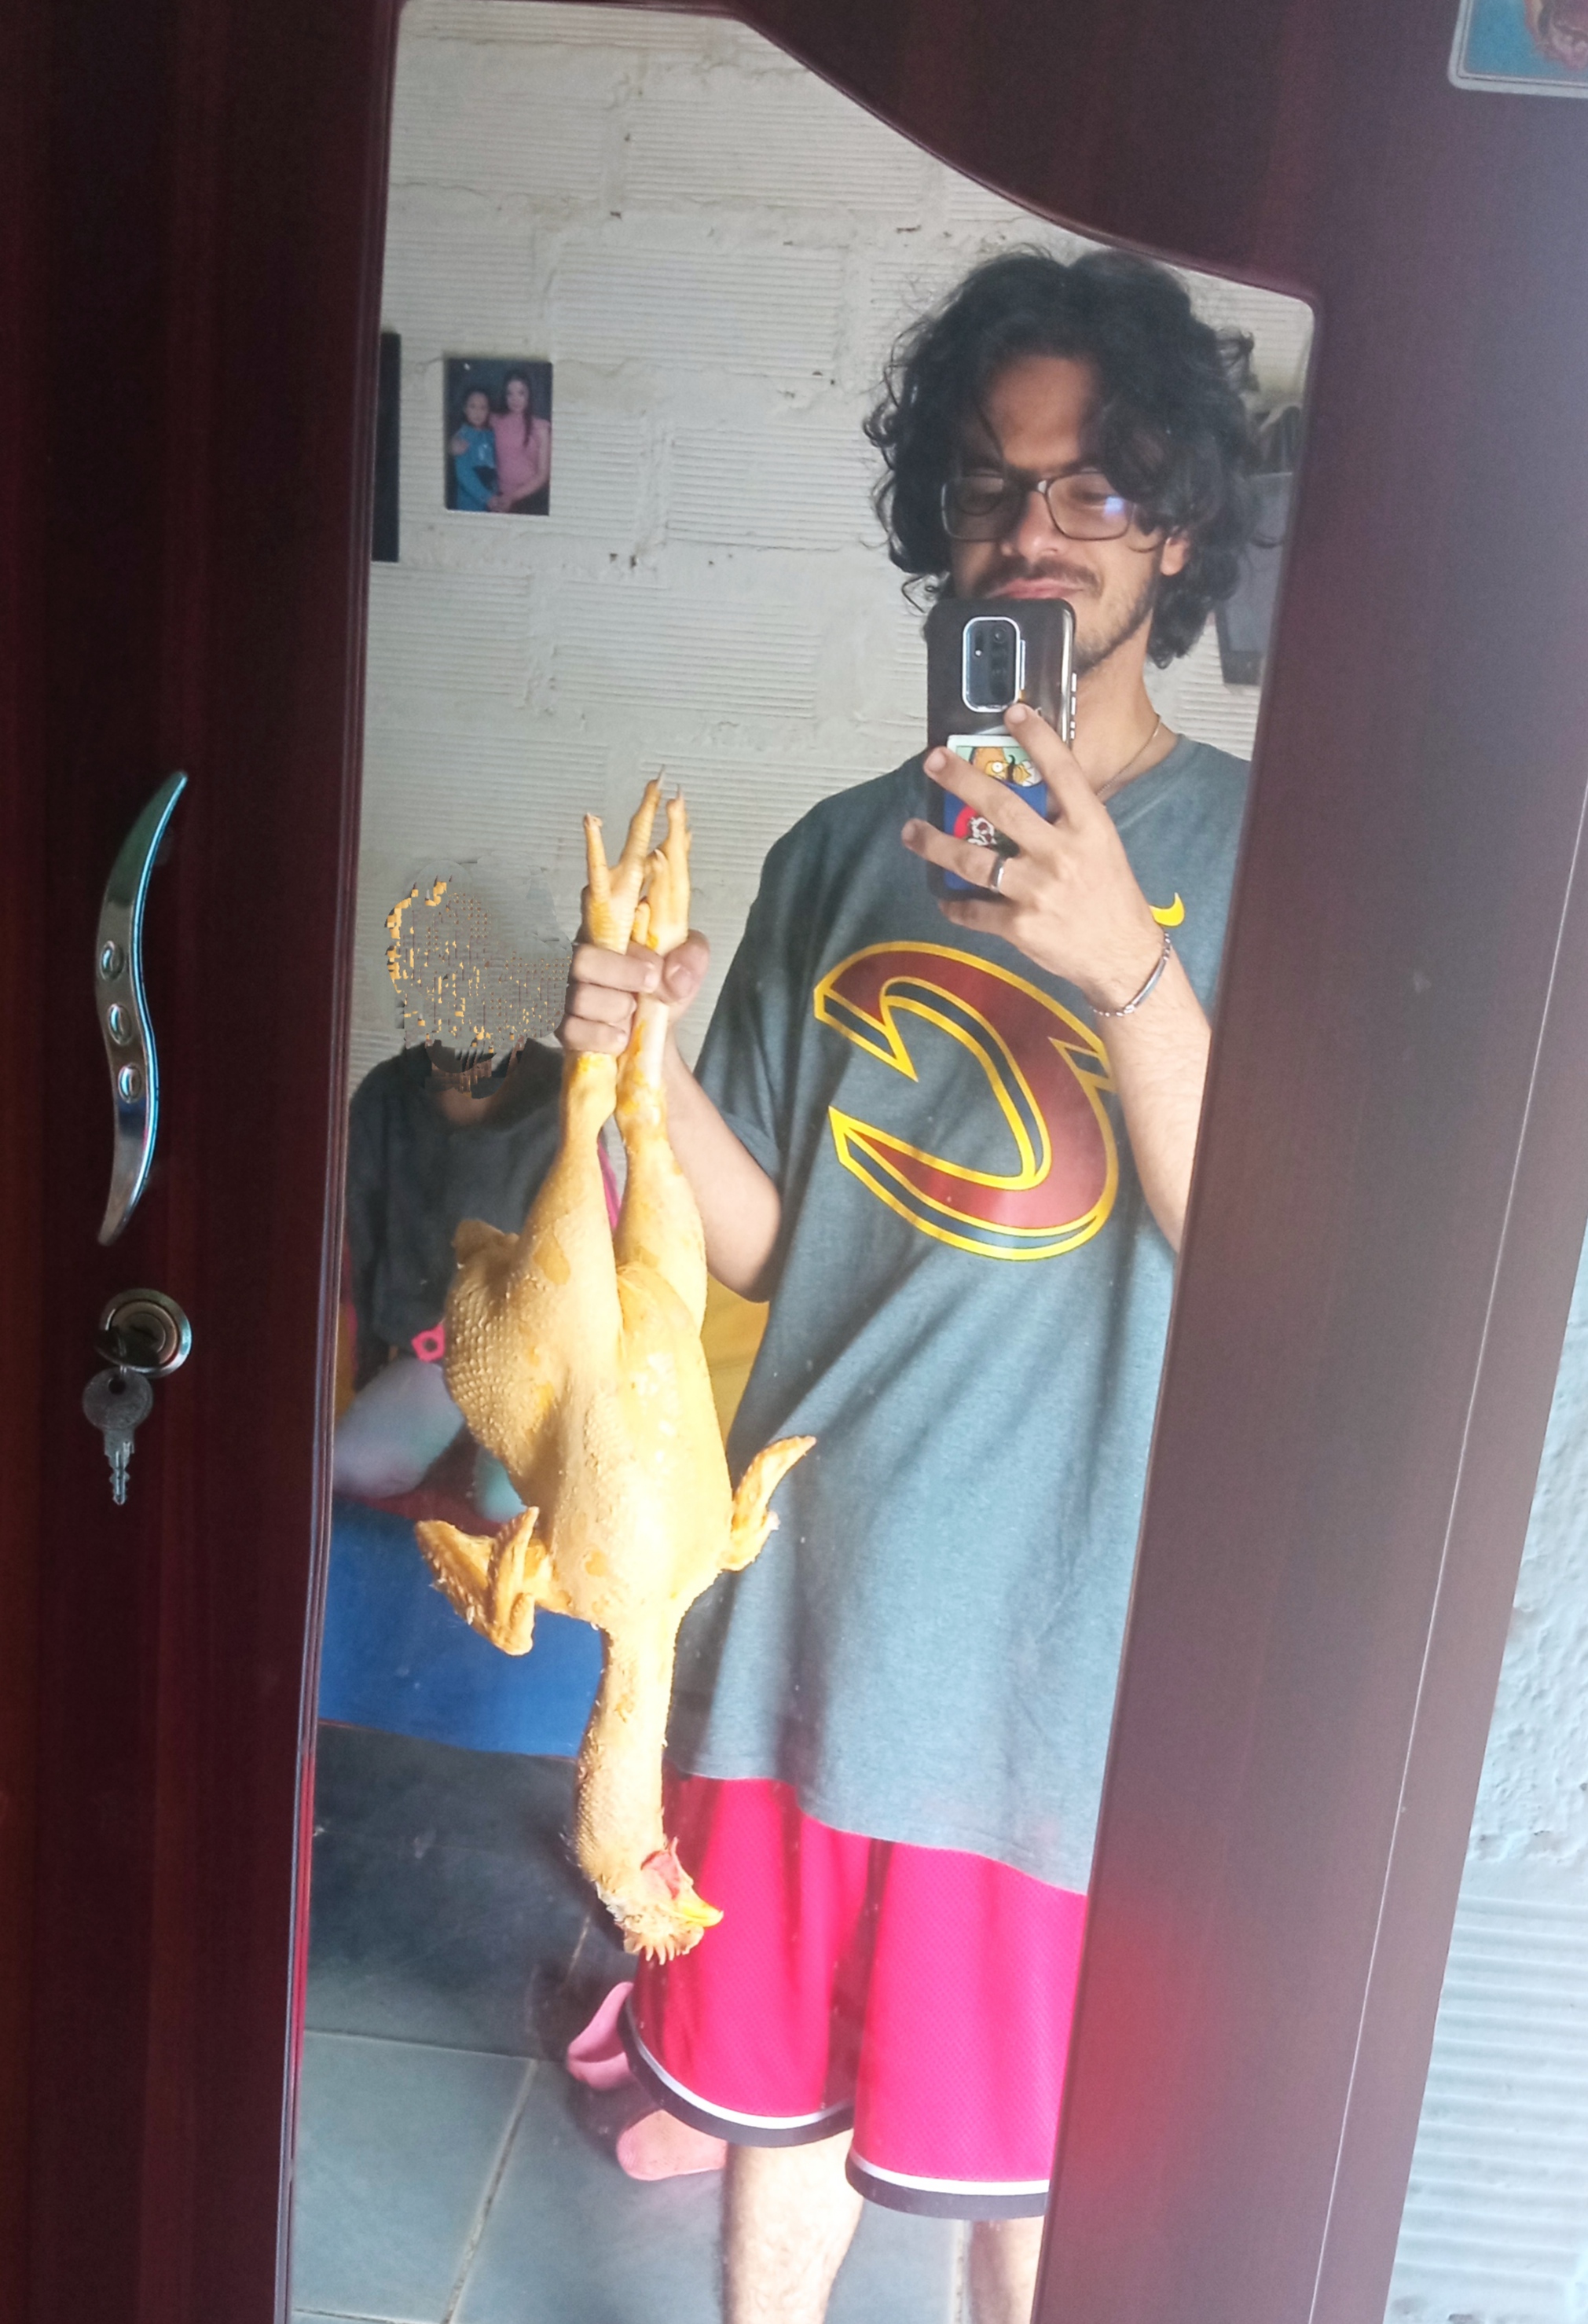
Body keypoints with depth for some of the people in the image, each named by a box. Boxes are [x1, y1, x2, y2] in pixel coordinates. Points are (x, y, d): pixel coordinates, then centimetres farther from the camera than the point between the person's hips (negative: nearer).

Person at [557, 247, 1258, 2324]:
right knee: (775, 2088, 21)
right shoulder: (851, 852, 5)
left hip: (1074, 1610, -3)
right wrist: (646, 1064, -14)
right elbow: (765, 1243, 4)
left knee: (1029, 2151, 16)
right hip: (815, 1584, 4)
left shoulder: (1260, 851, -5)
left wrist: (1129, 967, -29)